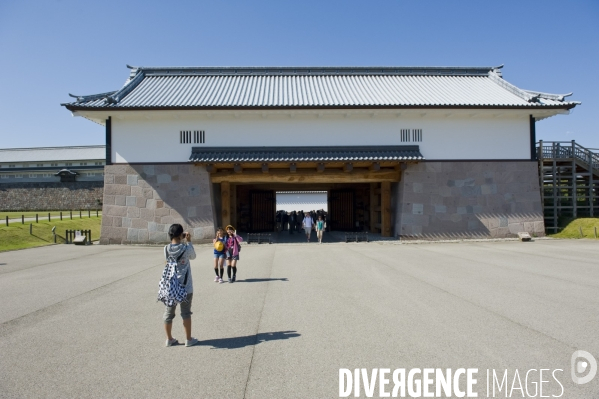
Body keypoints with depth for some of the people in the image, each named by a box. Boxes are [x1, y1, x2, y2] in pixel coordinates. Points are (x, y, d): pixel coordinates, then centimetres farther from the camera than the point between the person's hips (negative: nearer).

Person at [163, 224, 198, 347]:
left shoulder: (166, 249, -5)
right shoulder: (187, 248, -13)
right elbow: (193, 257, 7)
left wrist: (182, 241, 9)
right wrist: (189, 241, 9)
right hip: (185, 286, -3)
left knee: (169, 313, 13)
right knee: (186, 313, 9)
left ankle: (169, 339, 23)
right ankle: (188, 339, 17)